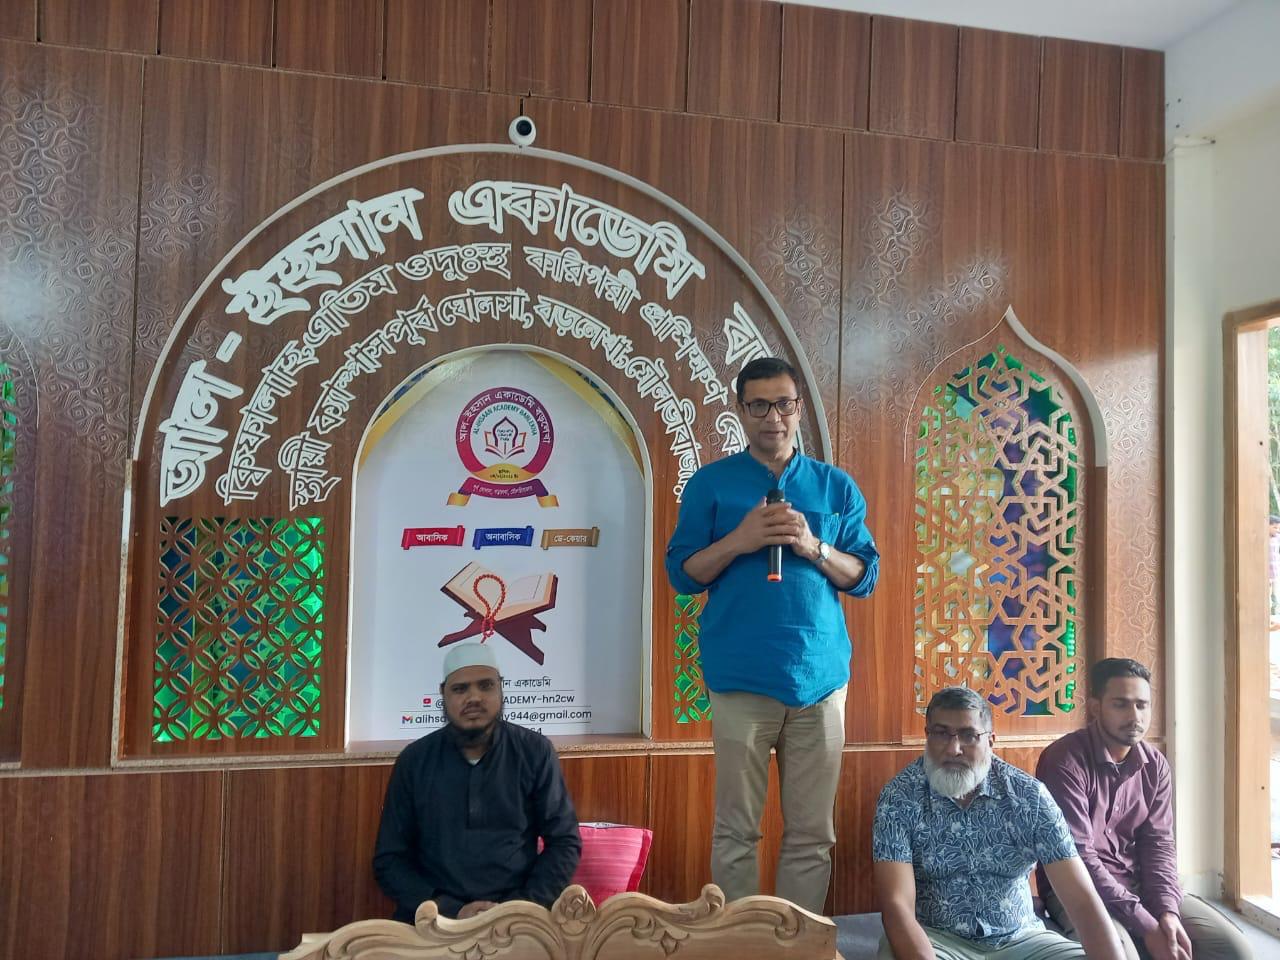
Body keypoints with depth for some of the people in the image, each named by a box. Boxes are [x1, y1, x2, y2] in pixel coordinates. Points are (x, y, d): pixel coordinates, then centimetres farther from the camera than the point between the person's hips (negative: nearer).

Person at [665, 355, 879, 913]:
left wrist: (813, 547, -9)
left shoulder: (837, 487, 11)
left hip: (820, 675, 2)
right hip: (741, 678, -2)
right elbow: (683, 574, 2)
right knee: (736, 830, 3)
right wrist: (739, 541, -14)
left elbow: (865, 577, 8)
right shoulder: (711, 483, 5)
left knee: (813, 833, 7)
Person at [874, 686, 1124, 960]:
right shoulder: (899, 798, -12)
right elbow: (897, 906, -20)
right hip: (936, 938, -3)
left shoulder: (1030, 795, -7)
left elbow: (1082, 899, -10)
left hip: (1019, 938, 3)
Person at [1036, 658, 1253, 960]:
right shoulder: (1065, 760, -17)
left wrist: (1167, 909, -15)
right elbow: (1076, 855, -20)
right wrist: (1145, 925, -22)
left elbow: (1157, 841, 3)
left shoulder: (1155, 764, 6)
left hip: (1140, 886, 6)